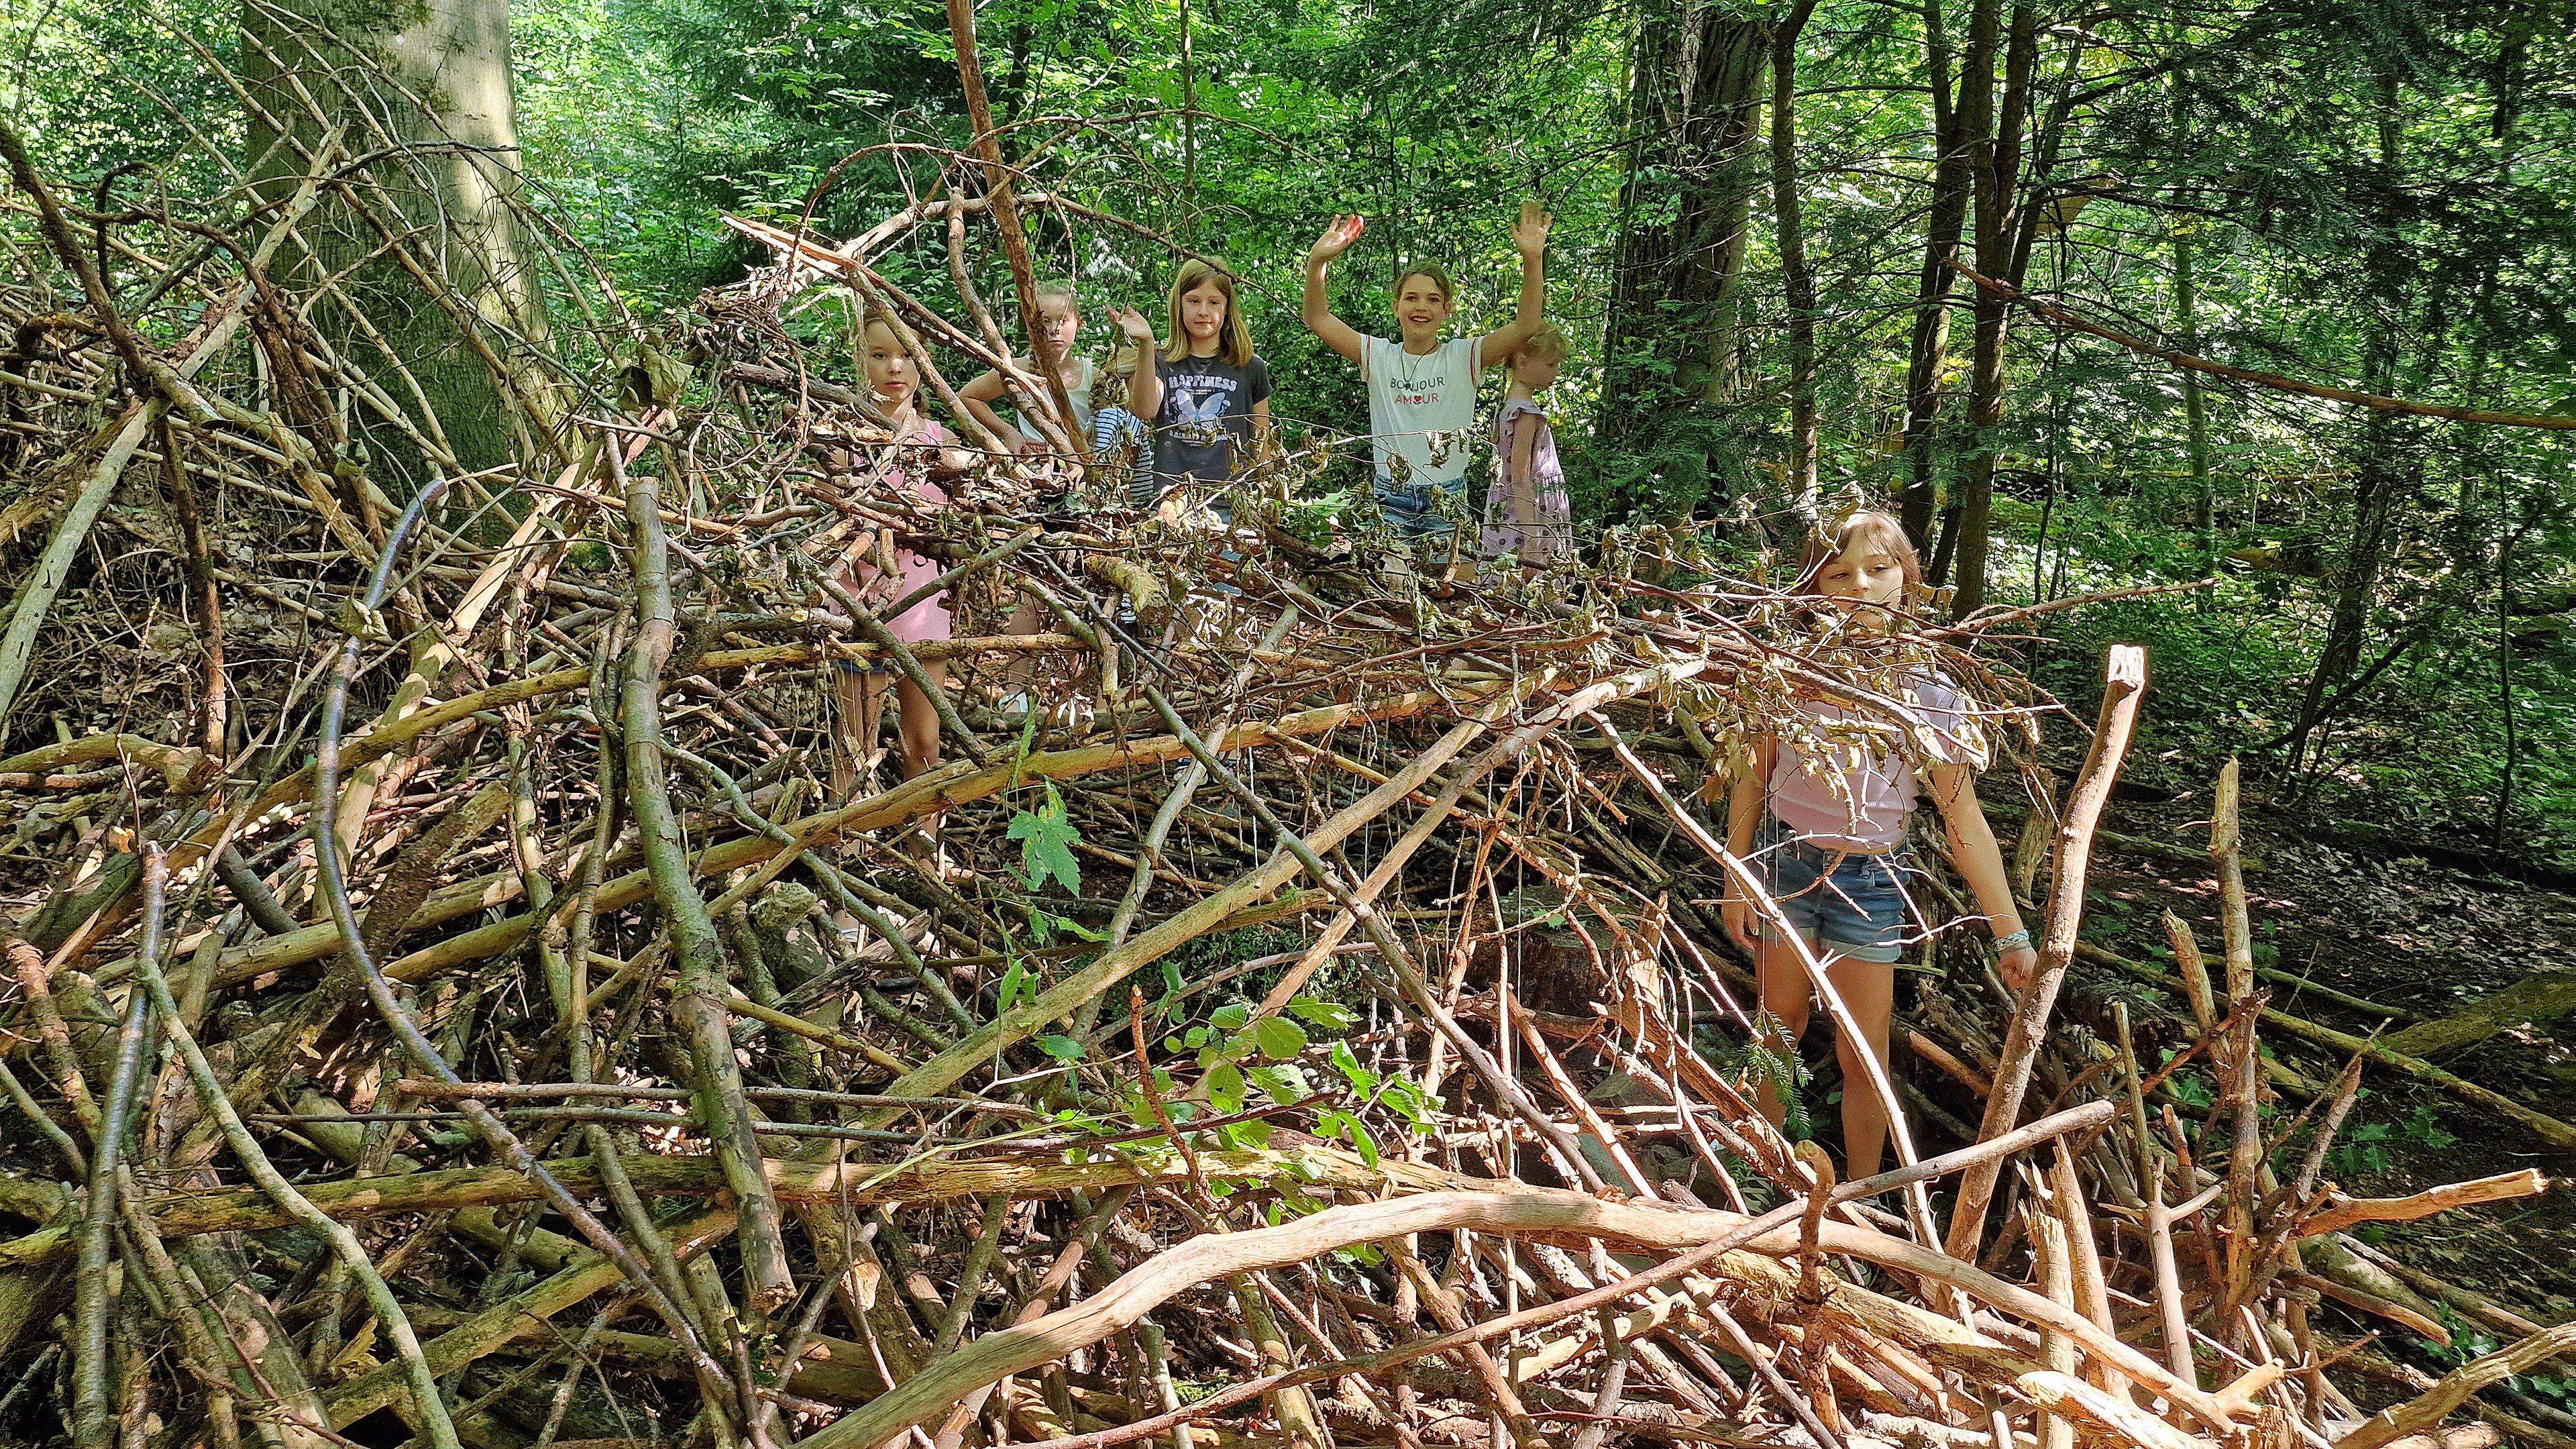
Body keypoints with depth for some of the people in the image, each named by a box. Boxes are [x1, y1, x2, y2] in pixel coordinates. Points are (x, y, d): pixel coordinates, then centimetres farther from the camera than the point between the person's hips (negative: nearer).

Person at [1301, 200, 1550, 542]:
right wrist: (1318, 262, -16)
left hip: (1448, 502, -1)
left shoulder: (1464, 357, 1)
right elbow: (1318, 319, -1)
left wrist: (1533, 260, -21)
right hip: (1390, 503, 1)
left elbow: (1527, 326, -10)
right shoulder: (1378, 357, 5)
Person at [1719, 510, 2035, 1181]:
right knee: (1778, 1025, 19)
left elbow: (1966, 823, -5)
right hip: (1784, 865, 1)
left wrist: (2011, 933, -3)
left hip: (1872, 881, -1)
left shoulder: (1930, 695, -9)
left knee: (1863, 1054, 7)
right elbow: (1753, 781, 2)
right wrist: (1736, 880, 2)